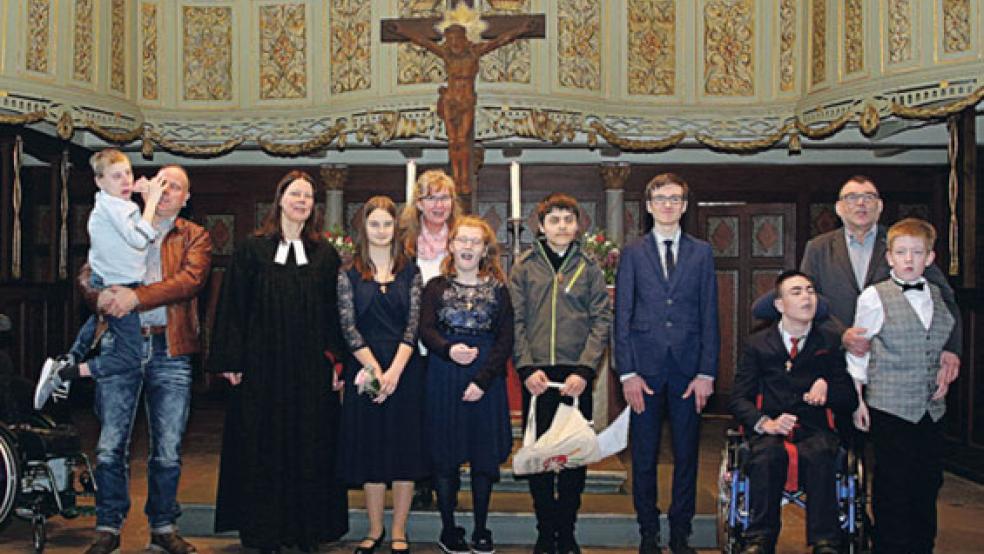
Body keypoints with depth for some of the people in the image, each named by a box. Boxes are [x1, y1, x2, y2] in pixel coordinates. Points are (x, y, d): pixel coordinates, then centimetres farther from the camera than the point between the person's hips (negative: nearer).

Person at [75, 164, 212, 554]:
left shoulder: (195, 237, 10)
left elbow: (191, 279, -8)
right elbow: (87, 274, 5)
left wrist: (136, 296, -20)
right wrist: (101, 296, -18)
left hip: (170, 350, -1)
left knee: (168, 449, 5)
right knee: (111, 445, 2)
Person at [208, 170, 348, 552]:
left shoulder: (325, 255, 8)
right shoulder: (253, 250, 2)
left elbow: (335, 312, 6)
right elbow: (233, 306, 0)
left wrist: (336, 361, -1)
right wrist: (231, 361, -5)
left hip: (312, 370, 2)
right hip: (263, 365, -1)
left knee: (310, 446, 5)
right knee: (263, 448, 4)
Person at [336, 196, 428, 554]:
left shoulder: (410, 273, 6)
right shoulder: (349, 274, 4)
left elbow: (413, 324, -2)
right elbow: (348, 326, -3)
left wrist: (395, 370, -15)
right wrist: (375, 369, -13)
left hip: (405, 369, 0)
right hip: (364, 368, 0)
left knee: (405, 448, 3)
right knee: (370, 448, 5)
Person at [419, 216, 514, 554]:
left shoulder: (497, 289, 6)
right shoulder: (436, 287, 7)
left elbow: (506, 340, 0)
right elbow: (426, 330, -3)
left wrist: (483, 380, -11)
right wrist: (449, 350, -24)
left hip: (487, 377, 0)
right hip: (443, 377, 0)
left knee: (485, 455, 4)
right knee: (445, 455, 3)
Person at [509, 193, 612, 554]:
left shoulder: (589, 268, 7)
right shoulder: (525, 267, 7)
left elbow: (602, 321, 1)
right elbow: (515, 321, 2)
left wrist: (583, 371, -10)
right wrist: (527, 368, -10)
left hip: (576, 377, 0)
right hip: (535, 377, 0)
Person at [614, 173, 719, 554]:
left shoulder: (701, 253, 8)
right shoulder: (632, 254, 5)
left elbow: (709, 316, 5)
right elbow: (622, 317, 2)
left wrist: (706, 372, -3)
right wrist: (627, 372, -5)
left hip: (688, 368, 1)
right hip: (645, 368, -1)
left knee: (686, 456, 7)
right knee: (644, 457, 5)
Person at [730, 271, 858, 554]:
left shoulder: (831, 340, 14)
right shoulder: (757, 344, 13)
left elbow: (851, 400, 14)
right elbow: (739, 399, 7)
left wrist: (827, 387, -8)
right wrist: (764, 423, -13)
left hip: (815, 430, 0)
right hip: (770, 431, 0)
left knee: (819, 454, -34)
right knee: (766, 454, -34)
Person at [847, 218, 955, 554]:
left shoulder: (940, 296, 9)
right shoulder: (874, 297, -4)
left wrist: (945, 368, 4)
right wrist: (857, 400, -3)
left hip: (931, 408, 5)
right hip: (890, 407, -4)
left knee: (928, 483, 9)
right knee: (893, 488, -1)